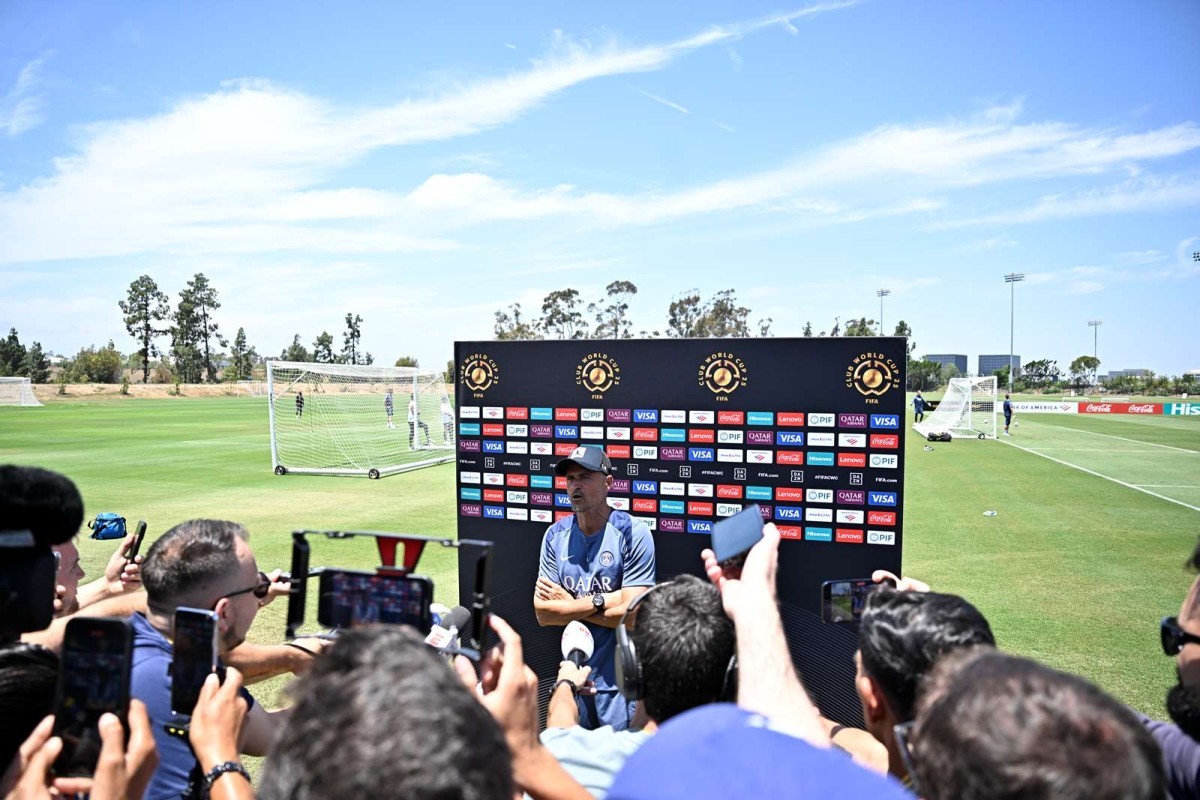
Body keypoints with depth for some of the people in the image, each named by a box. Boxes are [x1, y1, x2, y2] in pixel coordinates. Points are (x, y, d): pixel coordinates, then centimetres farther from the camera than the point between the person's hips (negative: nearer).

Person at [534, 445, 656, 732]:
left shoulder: (633, 533, -14)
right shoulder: (556, 535, 0)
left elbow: (631, 615, -19)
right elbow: (542, 614, -4)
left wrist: (568, 604, -11)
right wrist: (599, 601, -15)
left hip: (620, 680, -4)